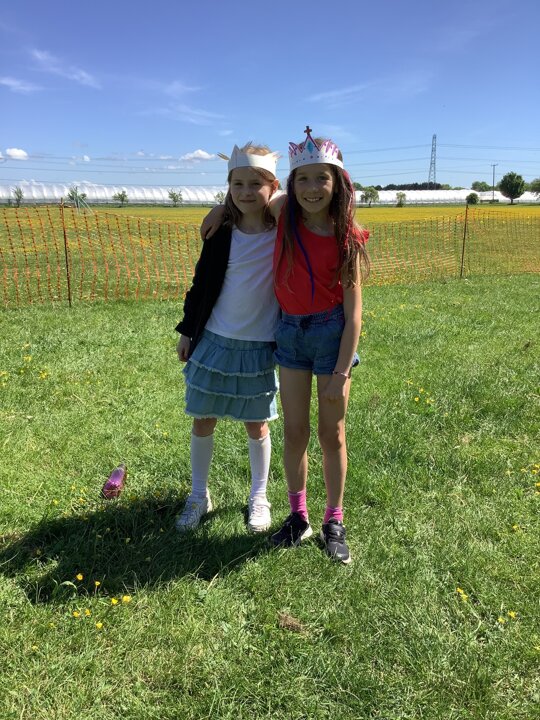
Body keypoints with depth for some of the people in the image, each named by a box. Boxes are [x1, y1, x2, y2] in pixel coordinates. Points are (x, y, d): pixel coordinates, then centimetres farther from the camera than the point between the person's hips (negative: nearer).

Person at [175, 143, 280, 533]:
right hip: (213, 342, 2)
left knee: (257, 427, 10)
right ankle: (199, 496, 31)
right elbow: (201, 285, 5)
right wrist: (187, 331, 7)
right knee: (202, 422, 10)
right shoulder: (221, 234, -2)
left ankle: (259, 498, 32)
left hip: (259, 349, -2)